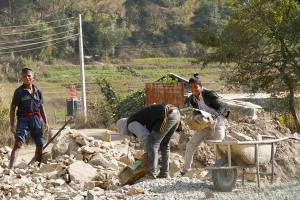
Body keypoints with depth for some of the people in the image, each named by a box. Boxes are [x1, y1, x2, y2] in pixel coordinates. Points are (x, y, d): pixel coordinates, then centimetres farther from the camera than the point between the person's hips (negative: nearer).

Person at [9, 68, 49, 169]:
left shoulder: (38, 91, 11)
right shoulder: (19, 91, -1)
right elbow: (12, 108, -1)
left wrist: (46, 122, 13)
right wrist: (12, 125, -9)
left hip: (36, 119, 5)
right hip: (23, 119, -5)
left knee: (40, 145, 9)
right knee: (18, 143, -20)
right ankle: (10, 168, -31)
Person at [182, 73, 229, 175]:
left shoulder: (210, 94, -18)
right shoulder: (191, 99, -2)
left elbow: (221, 107, -22)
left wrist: (213, 116, -39)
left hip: (217, 124, -5)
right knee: (190, 145, -5)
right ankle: (185, 170, 4)